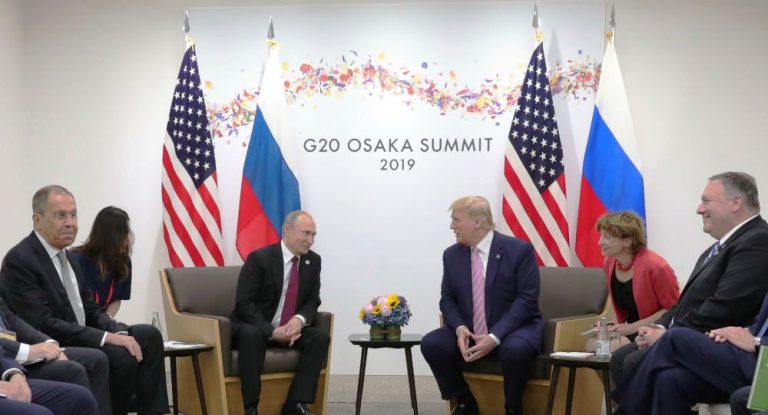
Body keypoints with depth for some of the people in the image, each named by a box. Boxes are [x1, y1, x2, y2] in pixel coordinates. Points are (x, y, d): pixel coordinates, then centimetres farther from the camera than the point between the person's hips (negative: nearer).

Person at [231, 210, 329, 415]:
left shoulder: (313, 261, 2)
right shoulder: (259, 258, -15)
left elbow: (312, 301, 5)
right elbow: (243, 304, -19)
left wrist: (299, 319, -20)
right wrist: (272, 331, -29)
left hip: (289, 329, 5)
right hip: (254, 328, -5)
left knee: (320, 337, -19)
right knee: (251, 335, -37)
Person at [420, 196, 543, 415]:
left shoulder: (519, 249, -11)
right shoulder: (452, 254, 5)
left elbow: (526, 299, -16)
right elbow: (447, 299, 7)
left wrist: (495, 336, -26)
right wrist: (460, 328, -17)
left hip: (513, 329, -4)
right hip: (468, 332, 5)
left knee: (516, 349, -37)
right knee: (431, 344, -20)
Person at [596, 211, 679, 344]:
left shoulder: (655, 266, -20)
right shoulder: (608, 263, 2)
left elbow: (673, 309, -16)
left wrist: (633, 327, -18)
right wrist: (619, 327, 0)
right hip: (628, 331, 7)